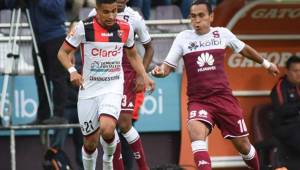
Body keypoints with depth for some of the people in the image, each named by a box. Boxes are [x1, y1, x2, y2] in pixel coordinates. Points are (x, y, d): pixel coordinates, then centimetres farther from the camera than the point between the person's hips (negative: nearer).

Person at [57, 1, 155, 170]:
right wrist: (72, 71, -18)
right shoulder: (84, 27, -9)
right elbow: (63, 52, 0)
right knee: (90, 142, 5)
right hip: (89, 89, 0)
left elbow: (133, 55, 18)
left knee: (107, 129, -26)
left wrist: (144, 75, 4)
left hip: (113, 88, 0)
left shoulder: (125, 28, 0)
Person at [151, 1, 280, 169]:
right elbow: (168, 66, 1)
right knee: (196, 130, -33)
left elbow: (244, 49, 21)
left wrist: (266, 63, 33)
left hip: (224, 97, 1)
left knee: (242, 145, 7)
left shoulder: (222, 33, 3)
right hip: (198, 100, -1)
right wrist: (160, 71, -23)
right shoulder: (183, 38, 0)